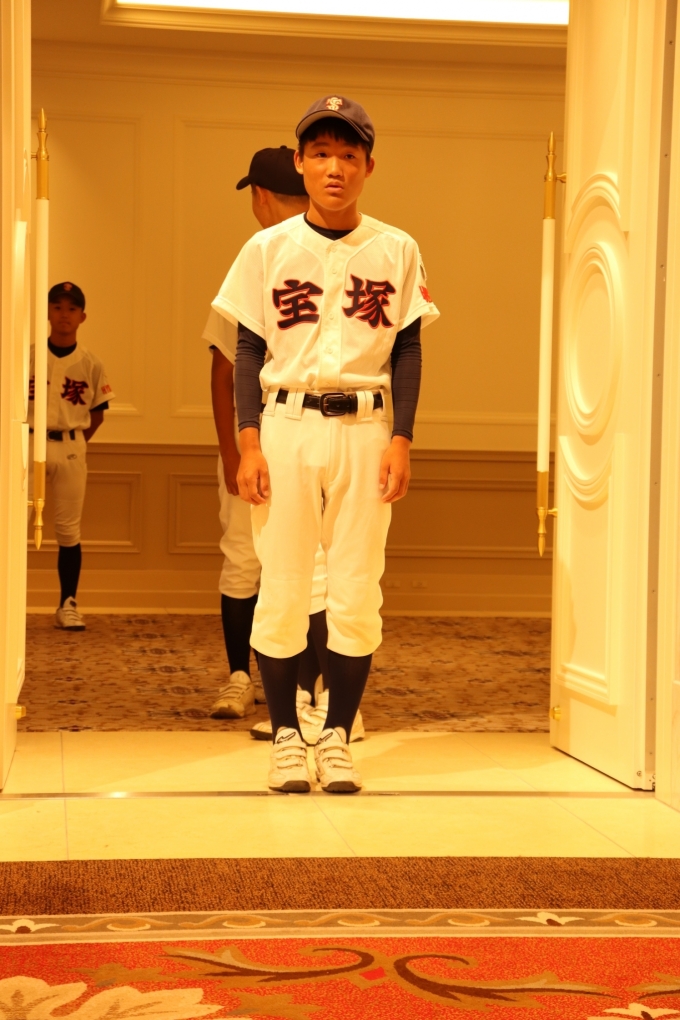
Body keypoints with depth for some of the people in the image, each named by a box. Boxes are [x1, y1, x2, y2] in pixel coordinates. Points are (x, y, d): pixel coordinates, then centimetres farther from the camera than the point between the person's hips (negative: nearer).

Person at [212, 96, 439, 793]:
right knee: (281, 586, 0)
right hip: (286, 424, 0)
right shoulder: (268, 248, 4)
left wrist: (401, 440, -2)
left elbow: (407, 352, 8)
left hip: (364, 427, 1)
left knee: (358, 591, 1)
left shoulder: (397, 251, 6)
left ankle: (337, 736, 12)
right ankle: (285, 735, 12)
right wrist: (249, 442, -4)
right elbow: (248, 350, 5)